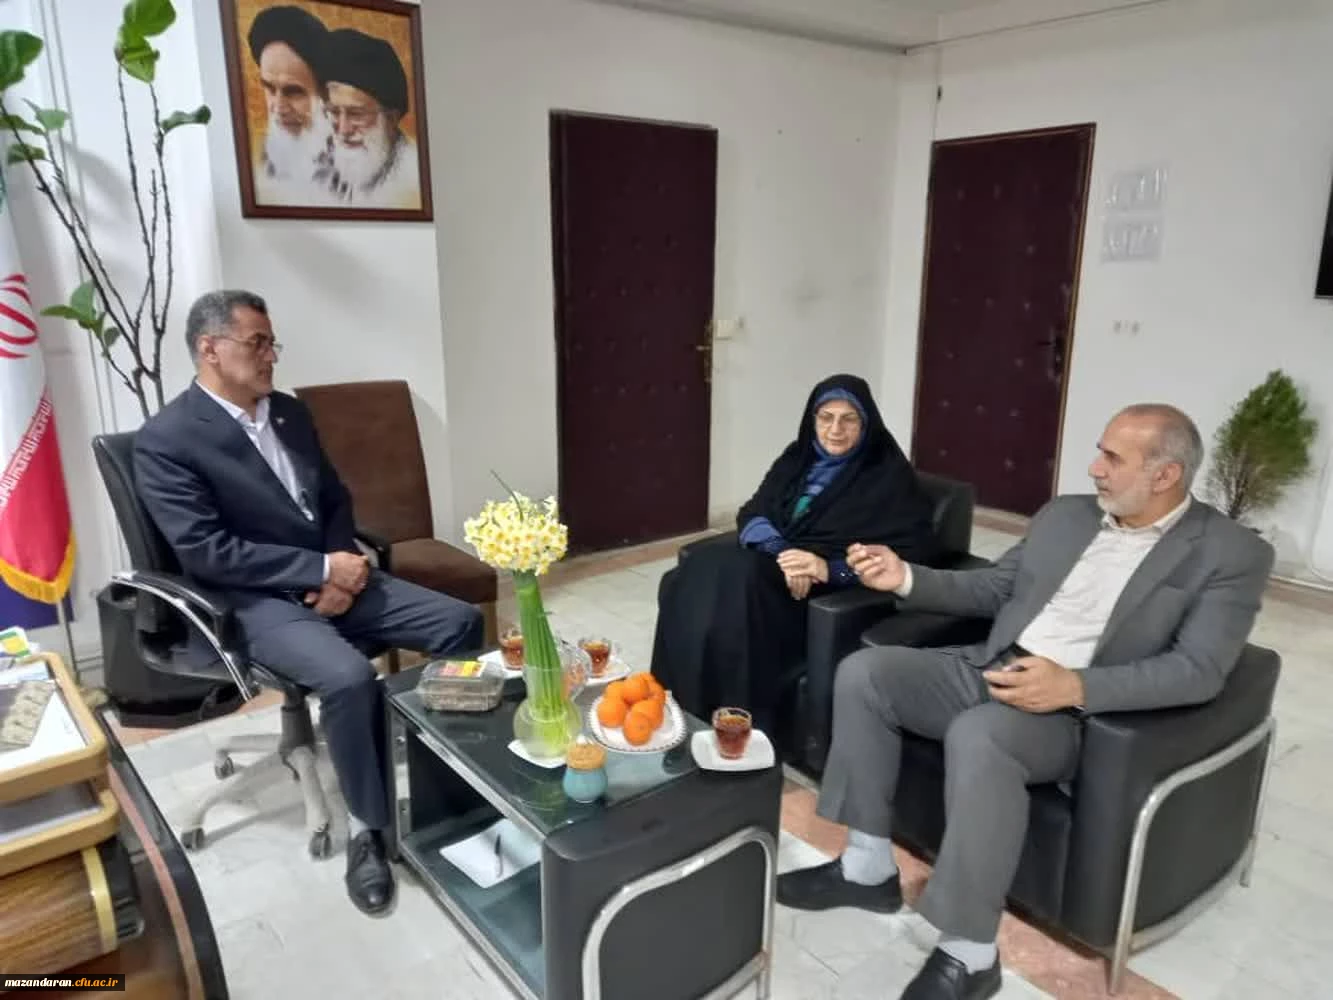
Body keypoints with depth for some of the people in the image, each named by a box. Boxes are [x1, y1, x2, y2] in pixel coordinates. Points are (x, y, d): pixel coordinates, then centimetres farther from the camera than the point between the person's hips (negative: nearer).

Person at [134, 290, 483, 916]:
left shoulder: (290, 412, 10)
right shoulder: (164, 440, -11)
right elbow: (206, 552, -18)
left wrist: (341, 570, -5)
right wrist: (323, 567, -19)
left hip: (332, 577, 7)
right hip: (255, 601, -7)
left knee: (461, 622, -7)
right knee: (350, 677, -33)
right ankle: (367, 827, -9)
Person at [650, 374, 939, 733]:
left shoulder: (889, 475, 0)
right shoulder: (799, 457, 16)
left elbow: (912, 554, -9)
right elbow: (752, 513, 8)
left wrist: (832, 569, -22)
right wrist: (780, 553, -15)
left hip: (832, 593, -5)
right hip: (771, 566, 6)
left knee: (734, 578, -33)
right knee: (695, 577, -24)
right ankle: (679, 713, -19)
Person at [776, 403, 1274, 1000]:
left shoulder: (1231, 554, -3)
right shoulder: (1063, 515, 14)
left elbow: (1199, 671, -13)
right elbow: (990, 590, 18)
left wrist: (1075, 686, -27)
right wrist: (906, 578, 2)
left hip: (1079, 710, -6)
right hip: (991, 668, 7)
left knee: (978, 737, -37)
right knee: (863, 672, -11)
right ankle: (869, 866, 0)